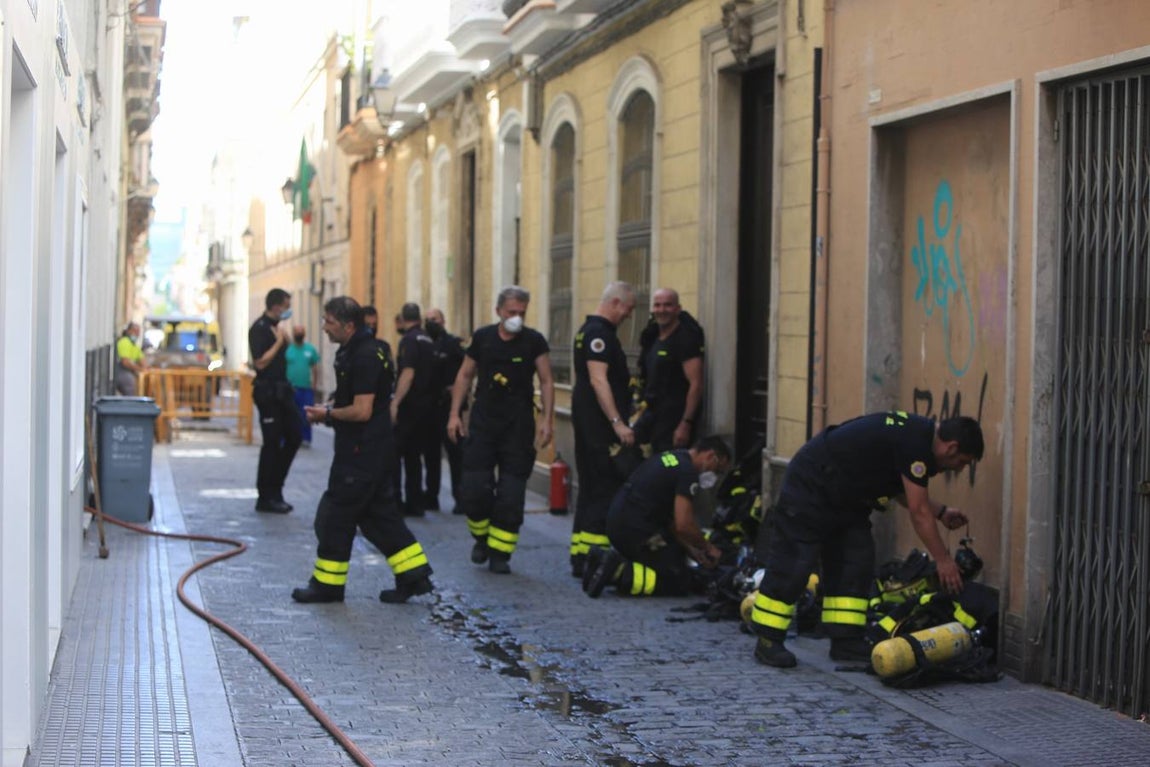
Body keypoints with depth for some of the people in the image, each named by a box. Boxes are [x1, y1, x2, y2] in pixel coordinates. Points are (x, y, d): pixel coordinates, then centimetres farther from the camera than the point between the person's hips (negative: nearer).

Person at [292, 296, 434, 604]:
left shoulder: (364, 357, -21)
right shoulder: (354, 351, 13)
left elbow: (362, 411, -24)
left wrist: (328, 413, -10)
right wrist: (328, 410, 9)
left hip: (361, 450, -11)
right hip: (370, 449, 11)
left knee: (335, 515, -1)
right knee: (378, 512, 13)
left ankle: (328, 584, 8)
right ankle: (414, 574, 13)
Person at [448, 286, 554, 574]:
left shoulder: (534, 341, -2)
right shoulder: (482, 337, 4)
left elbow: (546, 382, -1)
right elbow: (465, 375, 11)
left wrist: (546, 419, -10)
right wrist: (454, 413, 5)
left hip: (518, 426, -1)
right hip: (483, 421, 2)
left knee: (511, 496, -2)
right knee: (474, 489, -4)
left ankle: (500, 553, 8)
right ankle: (482, 537, 22)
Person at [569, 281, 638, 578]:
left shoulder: (589, 330, 19)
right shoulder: (600, 332, -15)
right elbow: (598, 379, -23)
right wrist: (618, 423, -26)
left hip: (587, 421, 11)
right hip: (601, 425, -11)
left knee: (591, 487, 13)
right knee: (606, 490, -9)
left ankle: (580, 554, 17)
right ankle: (591, 556, -11)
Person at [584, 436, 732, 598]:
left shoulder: (670, 457, 19)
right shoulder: (688, 472, -11)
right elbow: (683, 525, -17)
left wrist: (691, 550, 19)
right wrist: (708, 547, 2)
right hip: (635, 529, -9)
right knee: (680, 581, -3)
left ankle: (605, 558, 8)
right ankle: (620, 573, -17)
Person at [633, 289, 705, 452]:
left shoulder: (686, 339, -13)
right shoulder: (651, 337, 12)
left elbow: (696, 384, -19)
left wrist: (686, 424, -23)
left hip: (674, 416, -8)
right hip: (651, 412, 9)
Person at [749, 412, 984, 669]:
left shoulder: (918, 433, 4)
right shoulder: (915, 444, -25)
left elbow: (900, 488, 17)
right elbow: (919, 512, -21)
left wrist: (941, 512, 9)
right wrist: (943, 560, -14)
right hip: (810, 484, -11)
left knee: (856, 563, 6)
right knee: (792, 563, -9)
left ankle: (846, 641, 8)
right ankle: (768, 641, -2)